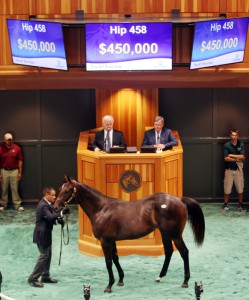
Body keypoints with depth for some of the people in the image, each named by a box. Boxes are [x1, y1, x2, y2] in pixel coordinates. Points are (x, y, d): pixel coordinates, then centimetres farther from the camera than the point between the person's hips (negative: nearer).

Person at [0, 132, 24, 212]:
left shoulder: (17, 148, -5)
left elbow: (20, 161, 1)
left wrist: (20, 172, -1)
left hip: (14, 171, 0)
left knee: (15, 189, 3)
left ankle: (17, 205, 9)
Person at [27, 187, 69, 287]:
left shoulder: (47, 204, 10)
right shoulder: (43, 205, -22)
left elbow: (51, 216, 12)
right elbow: (50, 217, -36)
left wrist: (58, 220, -7)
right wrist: (61, 213, -46)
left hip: (45, 234, 10)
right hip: (42, 235, -10)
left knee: (48, 255, 17)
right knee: (44, 255, -5)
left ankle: (45, 276, 28)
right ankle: (33, 279, 1)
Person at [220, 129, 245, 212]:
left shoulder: (241, 145, -2)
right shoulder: (226, 145, -5)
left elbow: (242, 157, -11)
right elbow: (226, 158, -11)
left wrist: (232, 155, -12)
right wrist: (237, 159, -12)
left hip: (238, 170, 1)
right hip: (229, 170, -1)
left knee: (240, 189, 7)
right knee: (227, 190, 3)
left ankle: (240, 205, 20)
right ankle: (225, 205, 18)